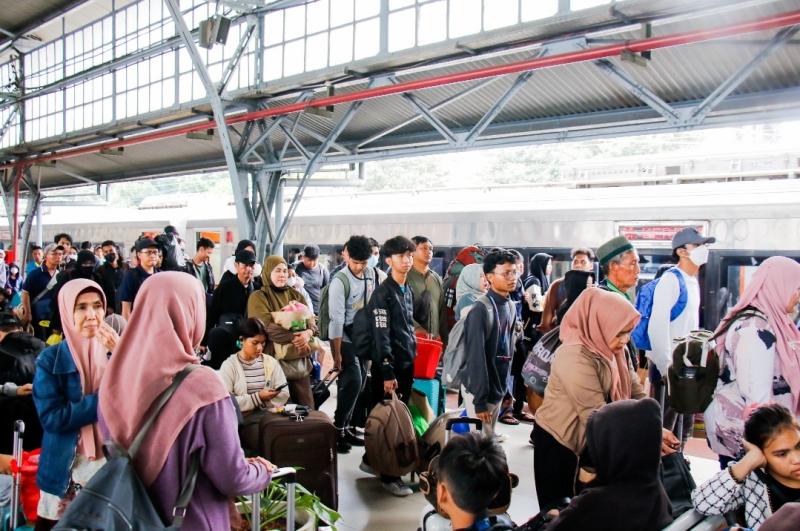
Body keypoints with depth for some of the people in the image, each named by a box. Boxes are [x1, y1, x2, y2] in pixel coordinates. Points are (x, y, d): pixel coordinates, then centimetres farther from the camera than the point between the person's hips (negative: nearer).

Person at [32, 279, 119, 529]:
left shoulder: (114, 350, 1)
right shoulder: (50, 360, -5)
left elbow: (133, 401, -9)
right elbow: (51, 418, -15)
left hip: (114, 465, 2)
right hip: (66, 472, -1)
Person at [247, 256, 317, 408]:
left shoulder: (295, 295, 16)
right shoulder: (258, 297, 0)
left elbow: (311, 320, 7)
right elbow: (266, 326, -13)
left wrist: (307, 333, -16)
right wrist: (294, 339, -19)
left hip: (300, 359, 5)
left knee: (307, 407, 4)